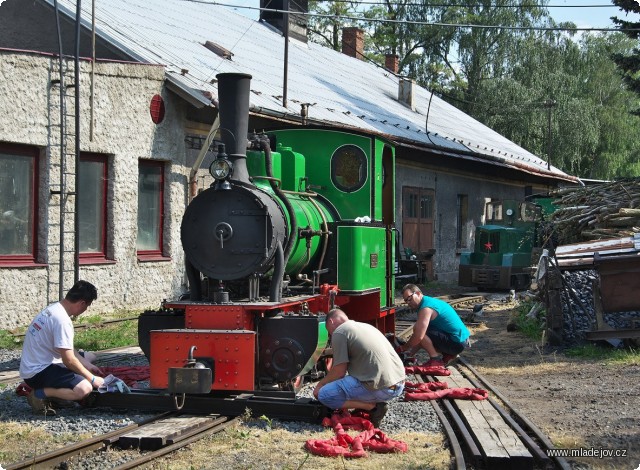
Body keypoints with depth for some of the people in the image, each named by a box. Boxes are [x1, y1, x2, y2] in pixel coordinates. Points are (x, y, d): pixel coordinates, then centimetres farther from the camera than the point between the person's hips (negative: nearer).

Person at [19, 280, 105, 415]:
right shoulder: (62, 320, -23)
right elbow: (69, 361, -22)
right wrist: (92, 378, -10)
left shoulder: (53, 308, 8)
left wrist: (88, 365, 10)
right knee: (84, 389, -31)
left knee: (90, 357, 22)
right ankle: (40, 393, -11)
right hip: (38, 372, -11)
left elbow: (66, 349, 17)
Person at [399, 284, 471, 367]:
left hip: (456, 343, -10)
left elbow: (418, 337, -24)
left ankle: (436, 359, -7)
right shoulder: (430, 301, 14)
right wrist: (410, 353, 14)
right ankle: (449, 355, 16)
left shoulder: (426, 308, -18)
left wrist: (403, 348, -7)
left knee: (421, 331, -17)